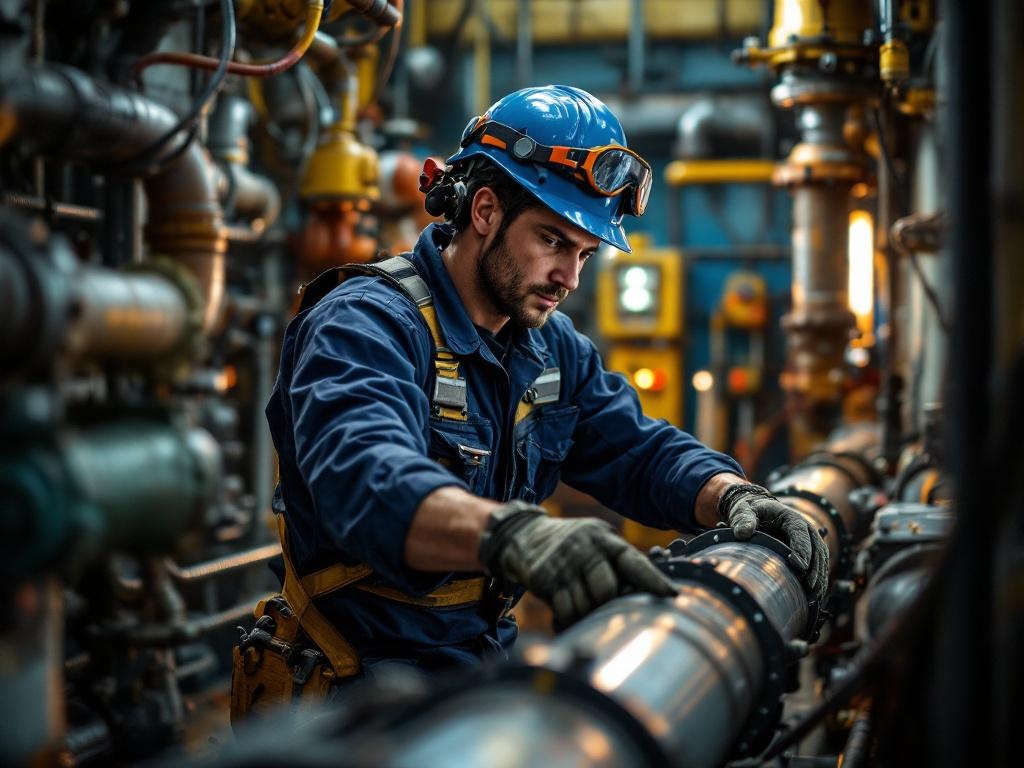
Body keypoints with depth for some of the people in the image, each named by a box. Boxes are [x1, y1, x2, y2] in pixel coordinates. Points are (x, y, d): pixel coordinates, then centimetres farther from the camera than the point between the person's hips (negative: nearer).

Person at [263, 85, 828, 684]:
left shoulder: (554, 348, 12)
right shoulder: (365, 322, -18)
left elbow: (638, 451, 12)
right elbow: (366, 481, -36)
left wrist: (734, 496, -11)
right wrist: (514, 533, -55)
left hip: (487, 658, 8)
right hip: (370, 674, -7)